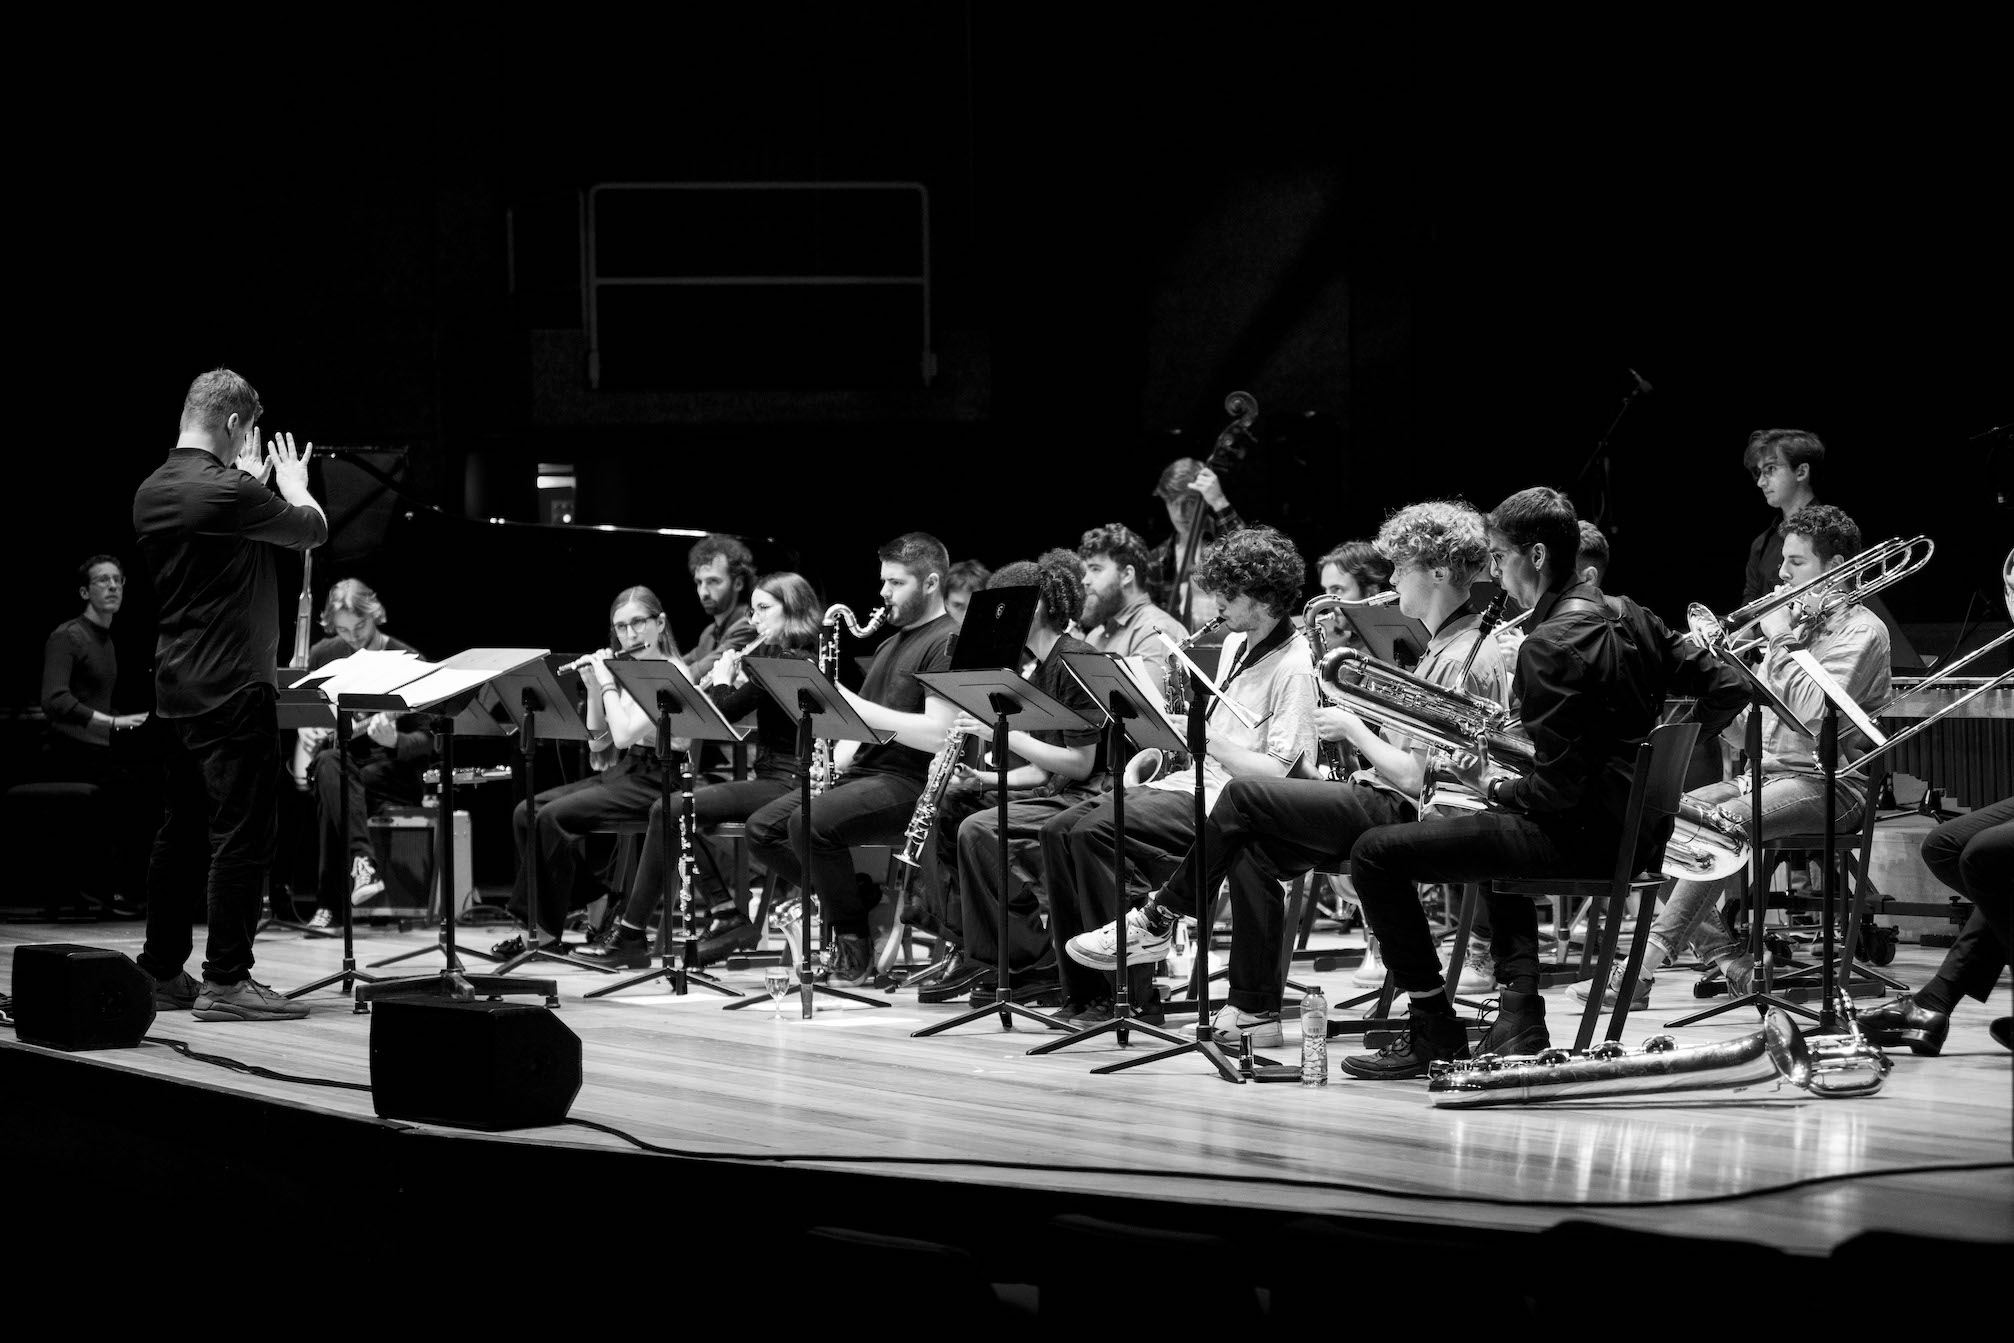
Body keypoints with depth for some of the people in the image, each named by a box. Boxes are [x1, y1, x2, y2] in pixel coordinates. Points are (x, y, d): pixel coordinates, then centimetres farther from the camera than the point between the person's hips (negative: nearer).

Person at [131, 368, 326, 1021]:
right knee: (243, 832, -5)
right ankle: (226, 980, -5)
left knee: (182, 830, 14)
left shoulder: (151, 492, 9)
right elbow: (312, 529, -7)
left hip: (174, 689, 9)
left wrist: (253, 483, 20)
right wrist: (292, 483, 11)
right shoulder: (228, 492, -19)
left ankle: (163, 973, 19)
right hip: (232, 688, -9)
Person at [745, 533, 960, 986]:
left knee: (810, 822, -31)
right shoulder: (890, 644, 23)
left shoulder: (947, 643, -8)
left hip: (908, 782, -10)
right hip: (862, 772, 10)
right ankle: (864, 902, 1)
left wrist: (854, 704, -19)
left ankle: (853, 942, -13)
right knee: (762, 829, -3)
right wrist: (836, 760, 4)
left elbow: (937, 735, -20)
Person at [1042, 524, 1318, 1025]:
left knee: (1093, 831, -26)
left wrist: (1204, 734, -18)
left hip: (1234, 802, -10)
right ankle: (1084, 990, -7)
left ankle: (1131, 990, -21)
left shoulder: (1294, 668, -13)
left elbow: (1277, 774, -18)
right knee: (1059, 829, -6)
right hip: (1193, 780, 10)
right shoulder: (1237, 643, 16)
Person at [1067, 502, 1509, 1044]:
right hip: (1385, 804, 10)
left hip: (1404, 814, -10)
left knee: (1243, 797, -13)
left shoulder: (1461, 659, -17)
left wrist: (1353, 729, -10)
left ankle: (1160, 918, 2)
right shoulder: (1445, 644, 17)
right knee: (1250, 849, -4)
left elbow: (1415, 777, -22)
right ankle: (1254, 1010, -4)